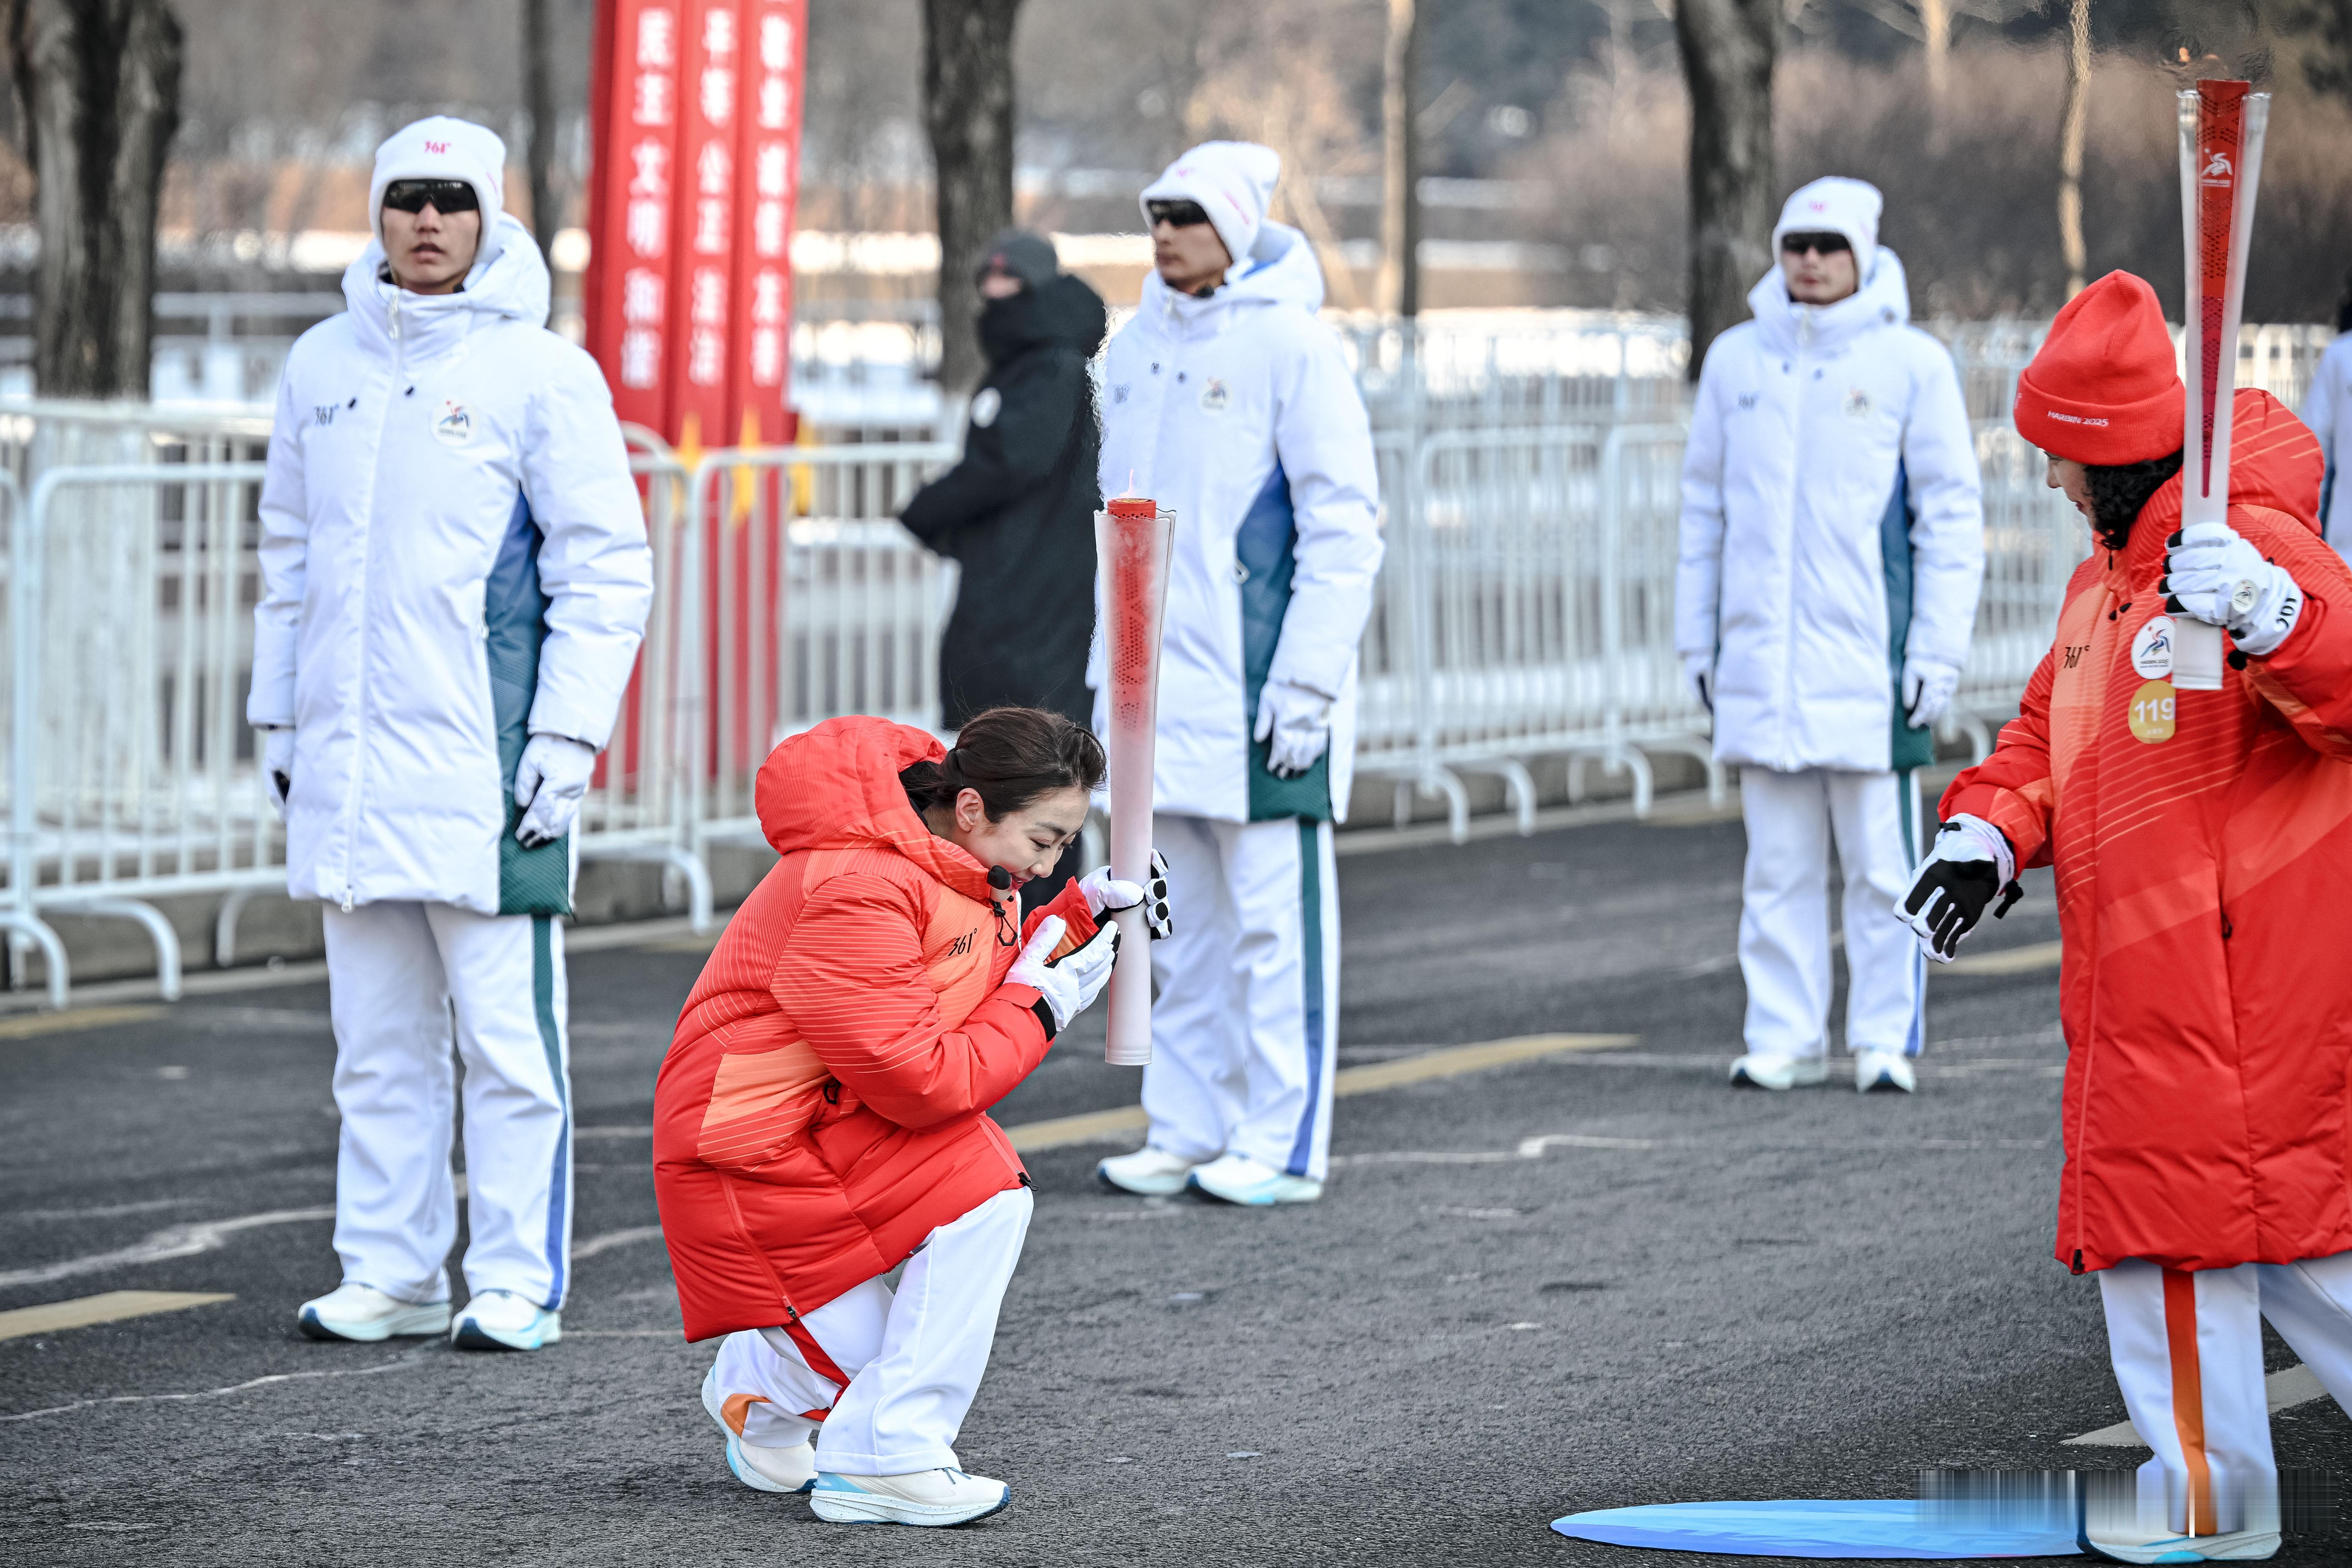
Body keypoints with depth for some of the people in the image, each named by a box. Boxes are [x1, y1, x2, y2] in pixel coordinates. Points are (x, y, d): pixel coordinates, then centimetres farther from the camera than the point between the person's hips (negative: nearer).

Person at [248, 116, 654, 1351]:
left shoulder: (540, 372, -3)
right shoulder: (321, 365, 12)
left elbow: (607, 570, -4)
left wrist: (567, 736, -10)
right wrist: (276, 716, 15)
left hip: (486, 762, -5)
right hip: (348, 762, 5)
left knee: (507, 1034, -4)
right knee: (378, 1040, 9)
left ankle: (518, 1283, 1)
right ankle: (390, 1272, 15)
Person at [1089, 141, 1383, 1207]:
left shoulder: (1289, 344, -8)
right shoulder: (1137, 348, 13)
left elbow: (1345, 524, -11)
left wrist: (1307, 679, -15)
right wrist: (1111, 666, 15)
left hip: (1257, 685, -7)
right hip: (1157, 681, 7)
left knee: (1272, 915, -3)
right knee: (1180, 918, 11)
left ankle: (1283, 1145, 1)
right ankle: (1186, 1130, 17)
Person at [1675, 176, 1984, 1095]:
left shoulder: (1911, 363, 0)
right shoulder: (1736, 361, 11)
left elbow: (1951, 515, 0)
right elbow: (1704, 508, 17)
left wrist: (1937, 649, -6)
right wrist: (1697, 639, 12)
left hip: (1868, 659, -3)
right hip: (1760, 660, 3)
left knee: (1883, 863, -1)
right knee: (1777, 864, 6)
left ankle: (1886, 1040, 5)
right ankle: (1784, 1037, 11)